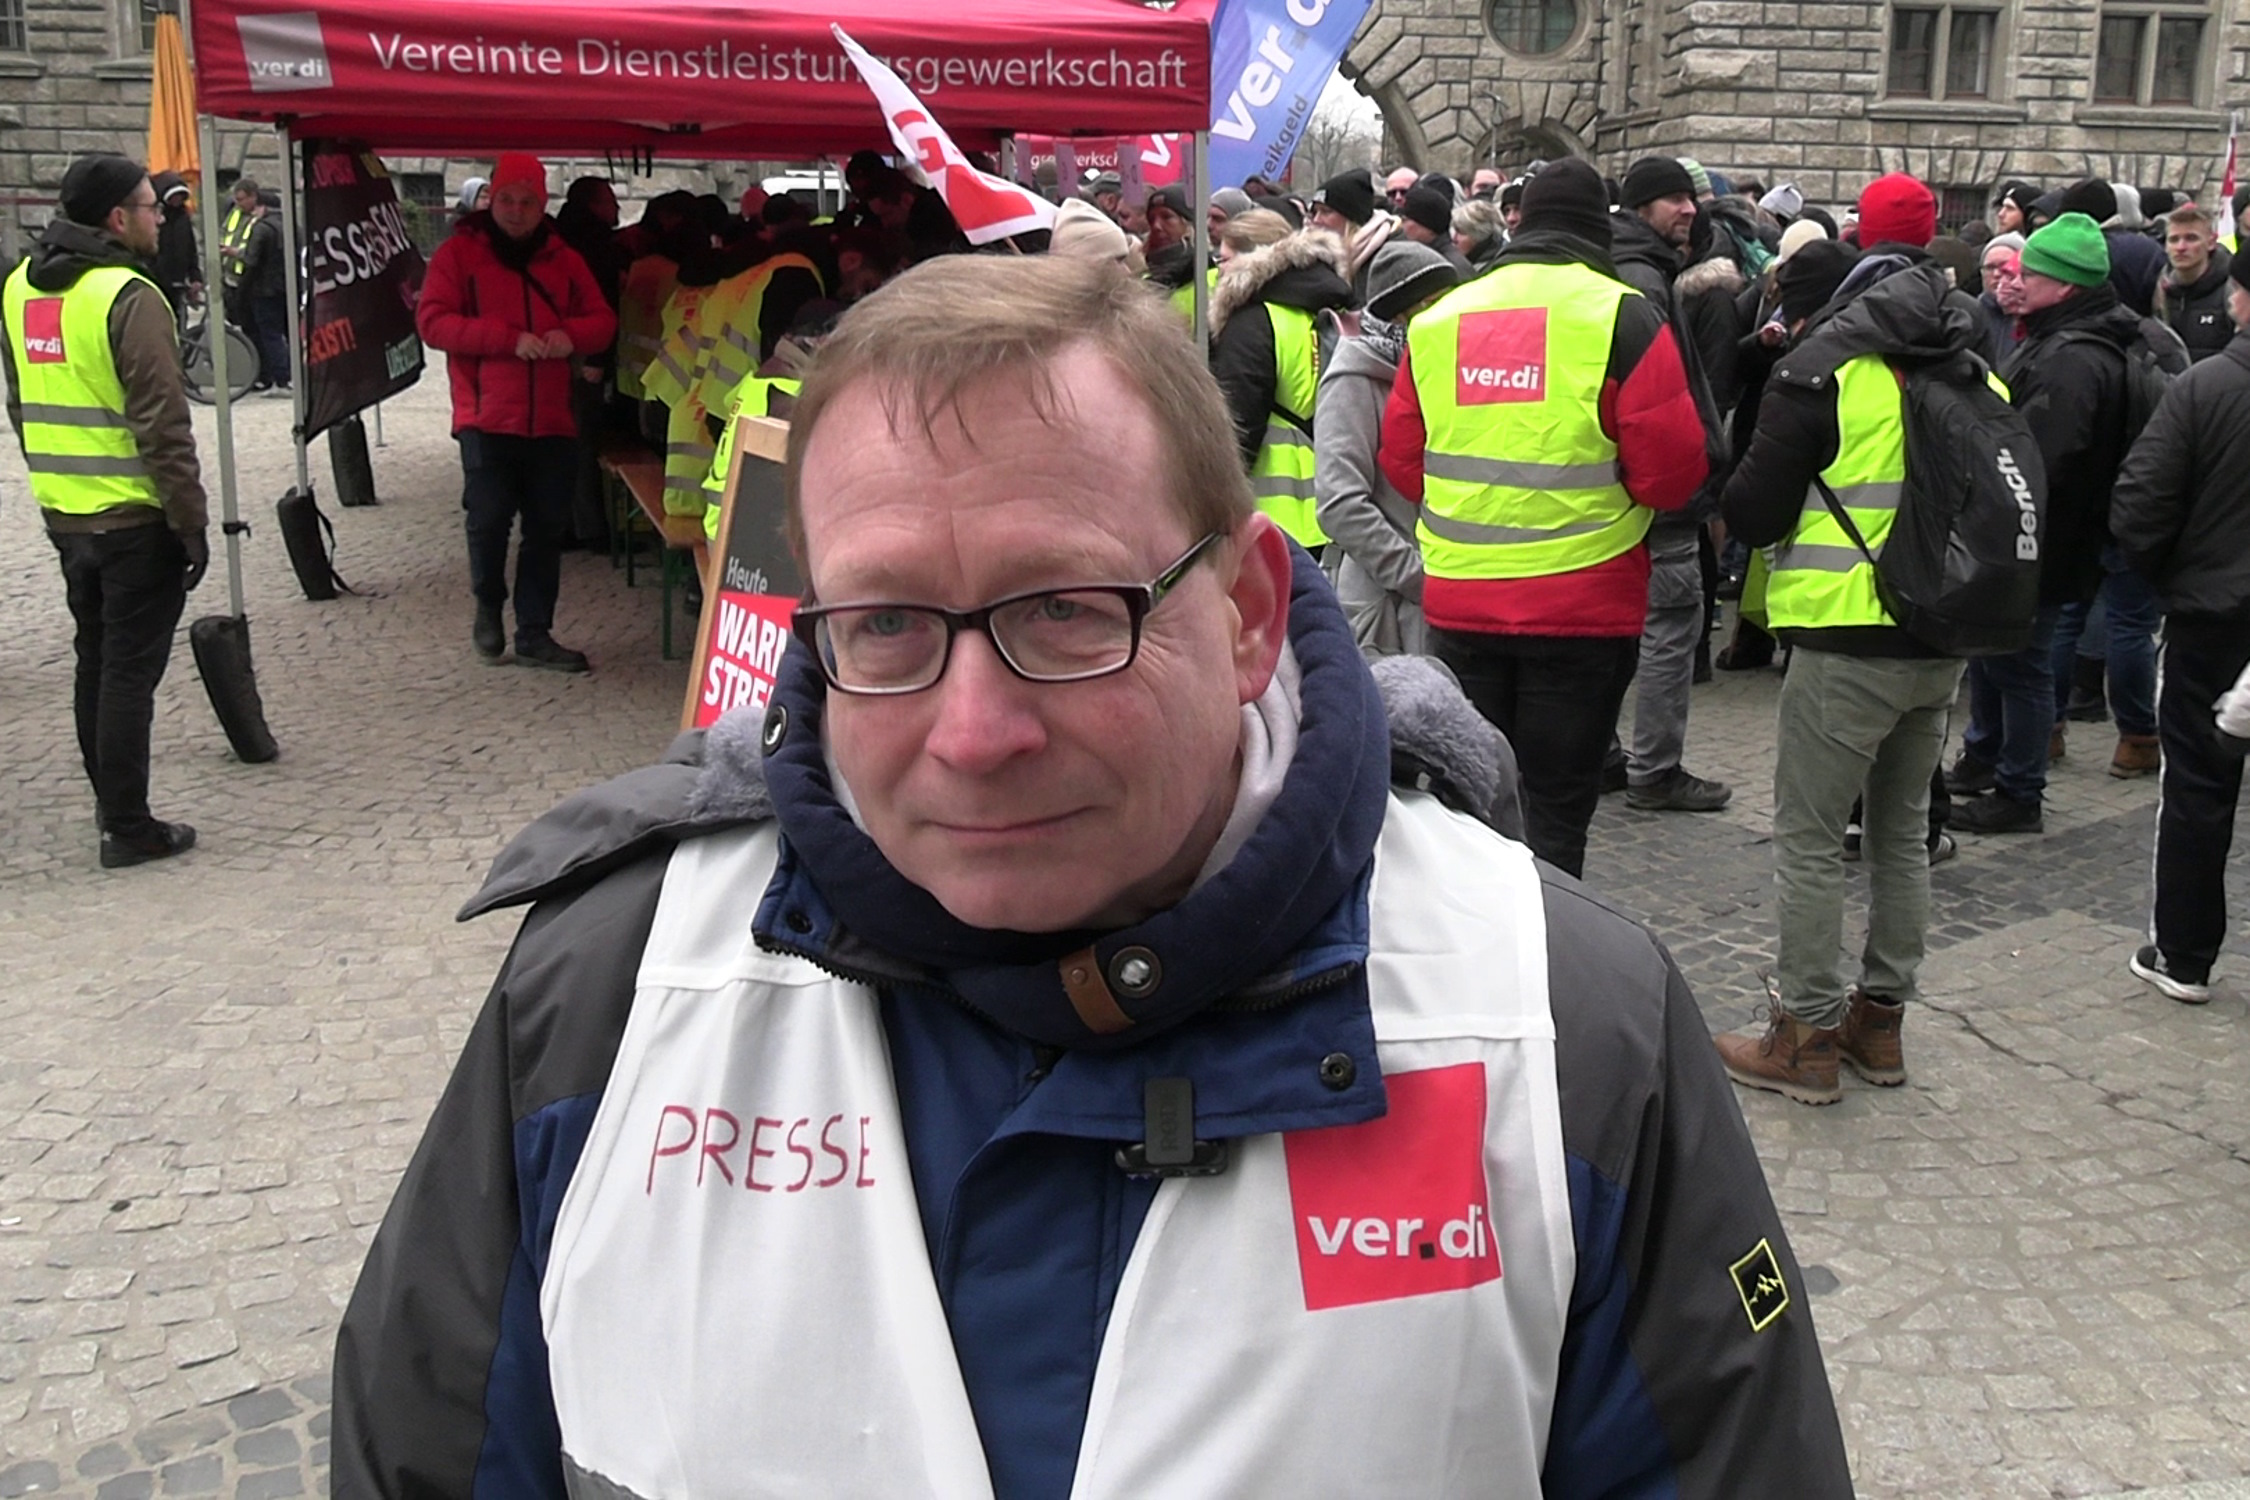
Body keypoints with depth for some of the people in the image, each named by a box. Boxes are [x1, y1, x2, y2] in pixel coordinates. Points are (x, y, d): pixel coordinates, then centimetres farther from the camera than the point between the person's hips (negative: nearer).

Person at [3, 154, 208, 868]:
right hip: (135, 518, -8)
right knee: (130, 669, -1)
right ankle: (128, 828, 5)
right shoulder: (129, 297, -17)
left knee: (95, 661, 18)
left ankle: (111, 803, 28)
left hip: (63, 513, 8)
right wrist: (190, 521, -14)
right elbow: (163, 425, -19)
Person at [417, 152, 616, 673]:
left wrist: (571, 335, -12)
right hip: (487, 418, -3)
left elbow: (602, 321, 12)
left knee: (547, 527, 5)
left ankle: (534, 634, 15)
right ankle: (488, 610, 22)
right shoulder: (458, 253, 1)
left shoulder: (564, 259, 12)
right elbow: (432, 321, -8)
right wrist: (509, 338, -19)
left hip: (553, 420, 4)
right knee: (489, 518, -5)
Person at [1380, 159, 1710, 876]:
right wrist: (1596, 489, 11)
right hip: (1582, 605, -4)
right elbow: (1674, 470, -9)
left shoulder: (1435, 321, 6)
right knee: (1556, 804, 5)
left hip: (1457, 601, 4)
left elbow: (1402, 461, 10)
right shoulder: (1623, 319, -6)